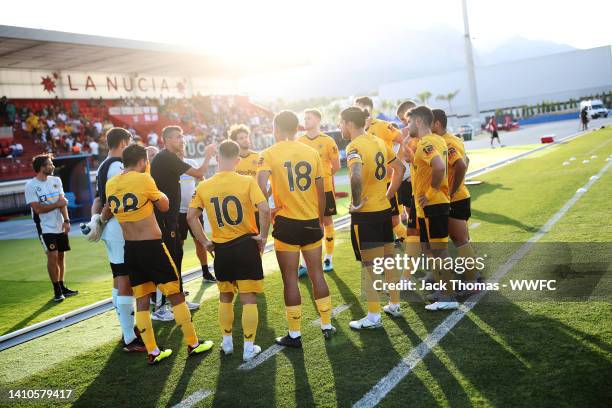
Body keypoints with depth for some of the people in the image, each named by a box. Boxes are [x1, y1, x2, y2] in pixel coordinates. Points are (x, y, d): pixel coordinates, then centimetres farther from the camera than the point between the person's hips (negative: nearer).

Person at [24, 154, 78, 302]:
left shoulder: (56, 180, 7)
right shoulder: (31, 186, -10)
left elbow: (62, 202, 2)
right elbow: (38, 208, -14)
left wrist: (66, 220, -9)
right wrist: (57, 204, -9)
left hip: (60, 226, 6)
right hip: (46, 228, -5)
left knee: (61, 255, 10)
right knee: (52, 256, -10)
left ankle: (62, 288, 21)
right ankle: (57, 291, 0)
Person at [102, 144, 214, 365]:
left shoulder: (110, 184, 6)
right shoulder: (143, 179, -12)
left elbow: (106, 213, 18)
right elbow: (164, 205, -1)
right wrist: (157, 193, 14)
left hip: (129, 248, 6)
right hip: (152, 246, -6)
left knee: (141, 300, 12)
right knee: (176, 295, 6)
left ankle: (152, 352, 16)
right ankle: (193, 344, 15)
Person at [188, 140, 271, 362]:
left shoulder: (204, 186, -1)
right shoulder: (247, 182, -10)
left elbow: (191, 216, -2)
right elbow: (265, 210, -20)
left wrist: (204, 242, 7)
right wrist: (262, 236, -7)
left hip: (221, 249, 3)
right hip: (246, 245, -3)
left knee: (225, 296, 21)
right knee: (248, 298, 6)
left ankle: (227, 342, 32)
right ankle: (249, 347, 13)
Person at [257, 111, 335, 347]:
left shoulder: (268, 154, -5)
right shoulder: (312, 153, 5)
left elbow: (261, 189, -19)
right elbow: (321, 193, 8)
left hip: (287, 223, -3)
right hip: (312, 222, 4)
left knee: (290, 278, 5)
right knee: (317, 274, 16)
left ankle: (295, 335, 13)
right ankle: (327, 326, 26)